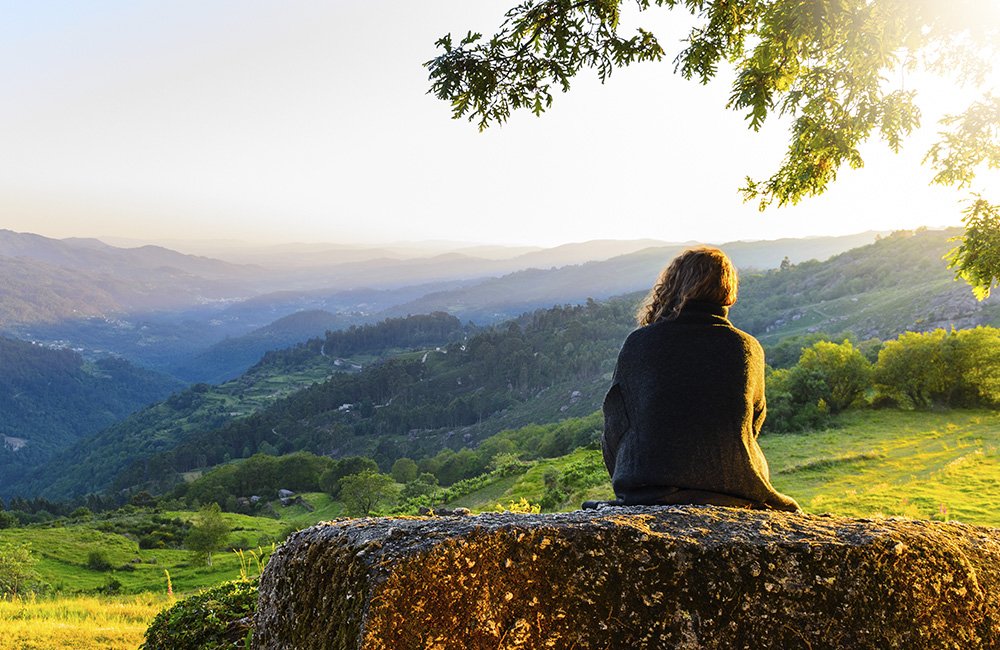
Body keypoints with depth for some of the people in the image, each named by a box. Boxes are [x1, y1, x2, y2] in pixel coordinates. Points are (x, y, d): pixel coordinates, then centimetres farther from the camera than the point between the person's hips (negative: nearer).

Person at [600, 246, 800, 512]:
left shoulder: (638, 343, -5)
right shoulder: (748, 348, 0)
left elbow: (614, 430, 3)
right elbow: (752, 426, 12)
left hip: (647, 492, -2)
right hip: (733, 490, 2)